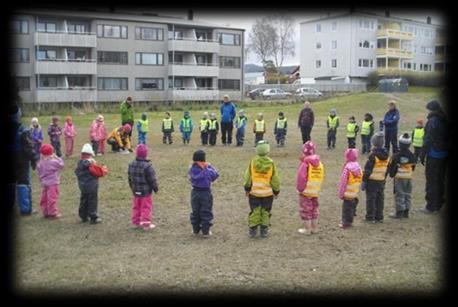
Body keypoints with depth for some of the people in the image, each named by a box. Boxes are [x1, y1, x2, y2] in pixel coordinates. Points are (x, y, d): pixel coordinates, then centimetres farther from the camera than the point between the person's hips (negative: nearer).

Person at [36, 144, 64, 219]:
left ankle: (45, 212, 20)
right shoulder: (54, 162, -17)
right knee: (52, 198, -2)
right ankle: (53, 213, 3)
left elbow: (39, 172, 8)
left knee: (44, 198, 13)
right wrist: (57, 158, 2)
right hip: (53, 183, -6)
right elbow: (61, 164, -6)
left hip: (44, 183, 6)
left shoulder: (40, 163, 1)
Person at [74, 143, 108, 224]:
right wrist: (103, 169, -1)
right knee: (93, 201, 1)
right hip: (92, 185, -7)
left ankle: (84, 216, 24)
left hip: (82, 185, 7)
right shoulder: (91, 163, -20)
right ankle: (93, 218, 5)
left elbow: (77, 172, 13)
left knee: (84, 201, 17)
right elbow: (98, 172, -21)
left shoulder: (79, 163, 3)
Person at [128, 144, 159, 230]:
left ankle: (136, 222, 24)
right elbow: (152, 180, -16)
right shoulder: (147, 166, -22)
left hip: (136, 191, 6)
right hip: (146, 192, -6)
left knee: (136, 207, 18)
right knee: (146, 207, 5)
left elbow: (130, 178, 10)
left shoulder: (131, 165, -1)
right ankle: (146, 223, 7)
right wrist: (155, 188, -1)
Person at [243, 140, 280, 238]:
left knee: (254, 211, 9)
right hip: (267, 193, 0)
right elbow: (275, 179, -3)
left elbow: (247, 177, -2)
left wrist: (247, 189, 11)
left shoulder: (253, 162, -9)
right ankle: (264, 230, 17)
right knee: (266, 212, 11)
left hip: (254, 192, 1)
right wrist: (276, 191, 10)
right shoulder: (271, 163, -10)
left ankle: (252, 230, 13)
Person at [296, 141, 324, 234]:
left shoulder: (305, 163, -19)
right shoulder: (319, 163, 2)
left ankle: (307, 229, 10)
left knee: (305, 210, 5)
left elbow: (301, 177, -20)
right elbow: (321, 176, 8)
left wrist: (299, 188, -8)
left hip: (305, 191, -6)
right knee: (314, 209, 17)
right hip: (316, 191, 6)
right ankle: (314, 228, 24)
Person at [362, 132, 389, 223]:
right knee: (380, 199, 14)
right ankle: (379, 217, 21)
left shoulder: (373, 155, -17)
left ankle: (370, 217, 4)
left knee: (371, 199, 1)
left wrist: (364, 181, -13)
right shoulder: (386, 154, 6)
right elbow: (386, 169, 14)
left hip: (372, 181, -7)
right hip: (381, 181, 7)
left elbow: (367, 169, -17)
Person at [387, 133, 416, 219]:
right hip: (409, 177, 5)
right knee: (407, 194, 13)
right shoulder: (411, 156, 1)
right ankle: (406, 212, 19)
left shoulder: (396, 156, -16)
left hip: (399, 178, -5)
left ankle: (399, 212, 3)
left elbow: (391, 167, -11)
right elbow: (413, 167, 11)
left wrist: (392, 174, 6)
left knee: (399, 195, 0)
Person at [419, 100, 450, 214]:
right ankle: (439, 204, 25)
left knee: (431, 180, -2)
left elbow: (428, 139, -18)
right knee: (440, 179, 16)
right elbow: (447, 137, 11)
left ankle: (431, 207, 1)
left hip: (434, 154, -8)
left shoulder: (432, 121, -15)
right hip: (444, 154, 8)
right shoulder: (445, 120, 8)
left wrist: (423, 154, -13)